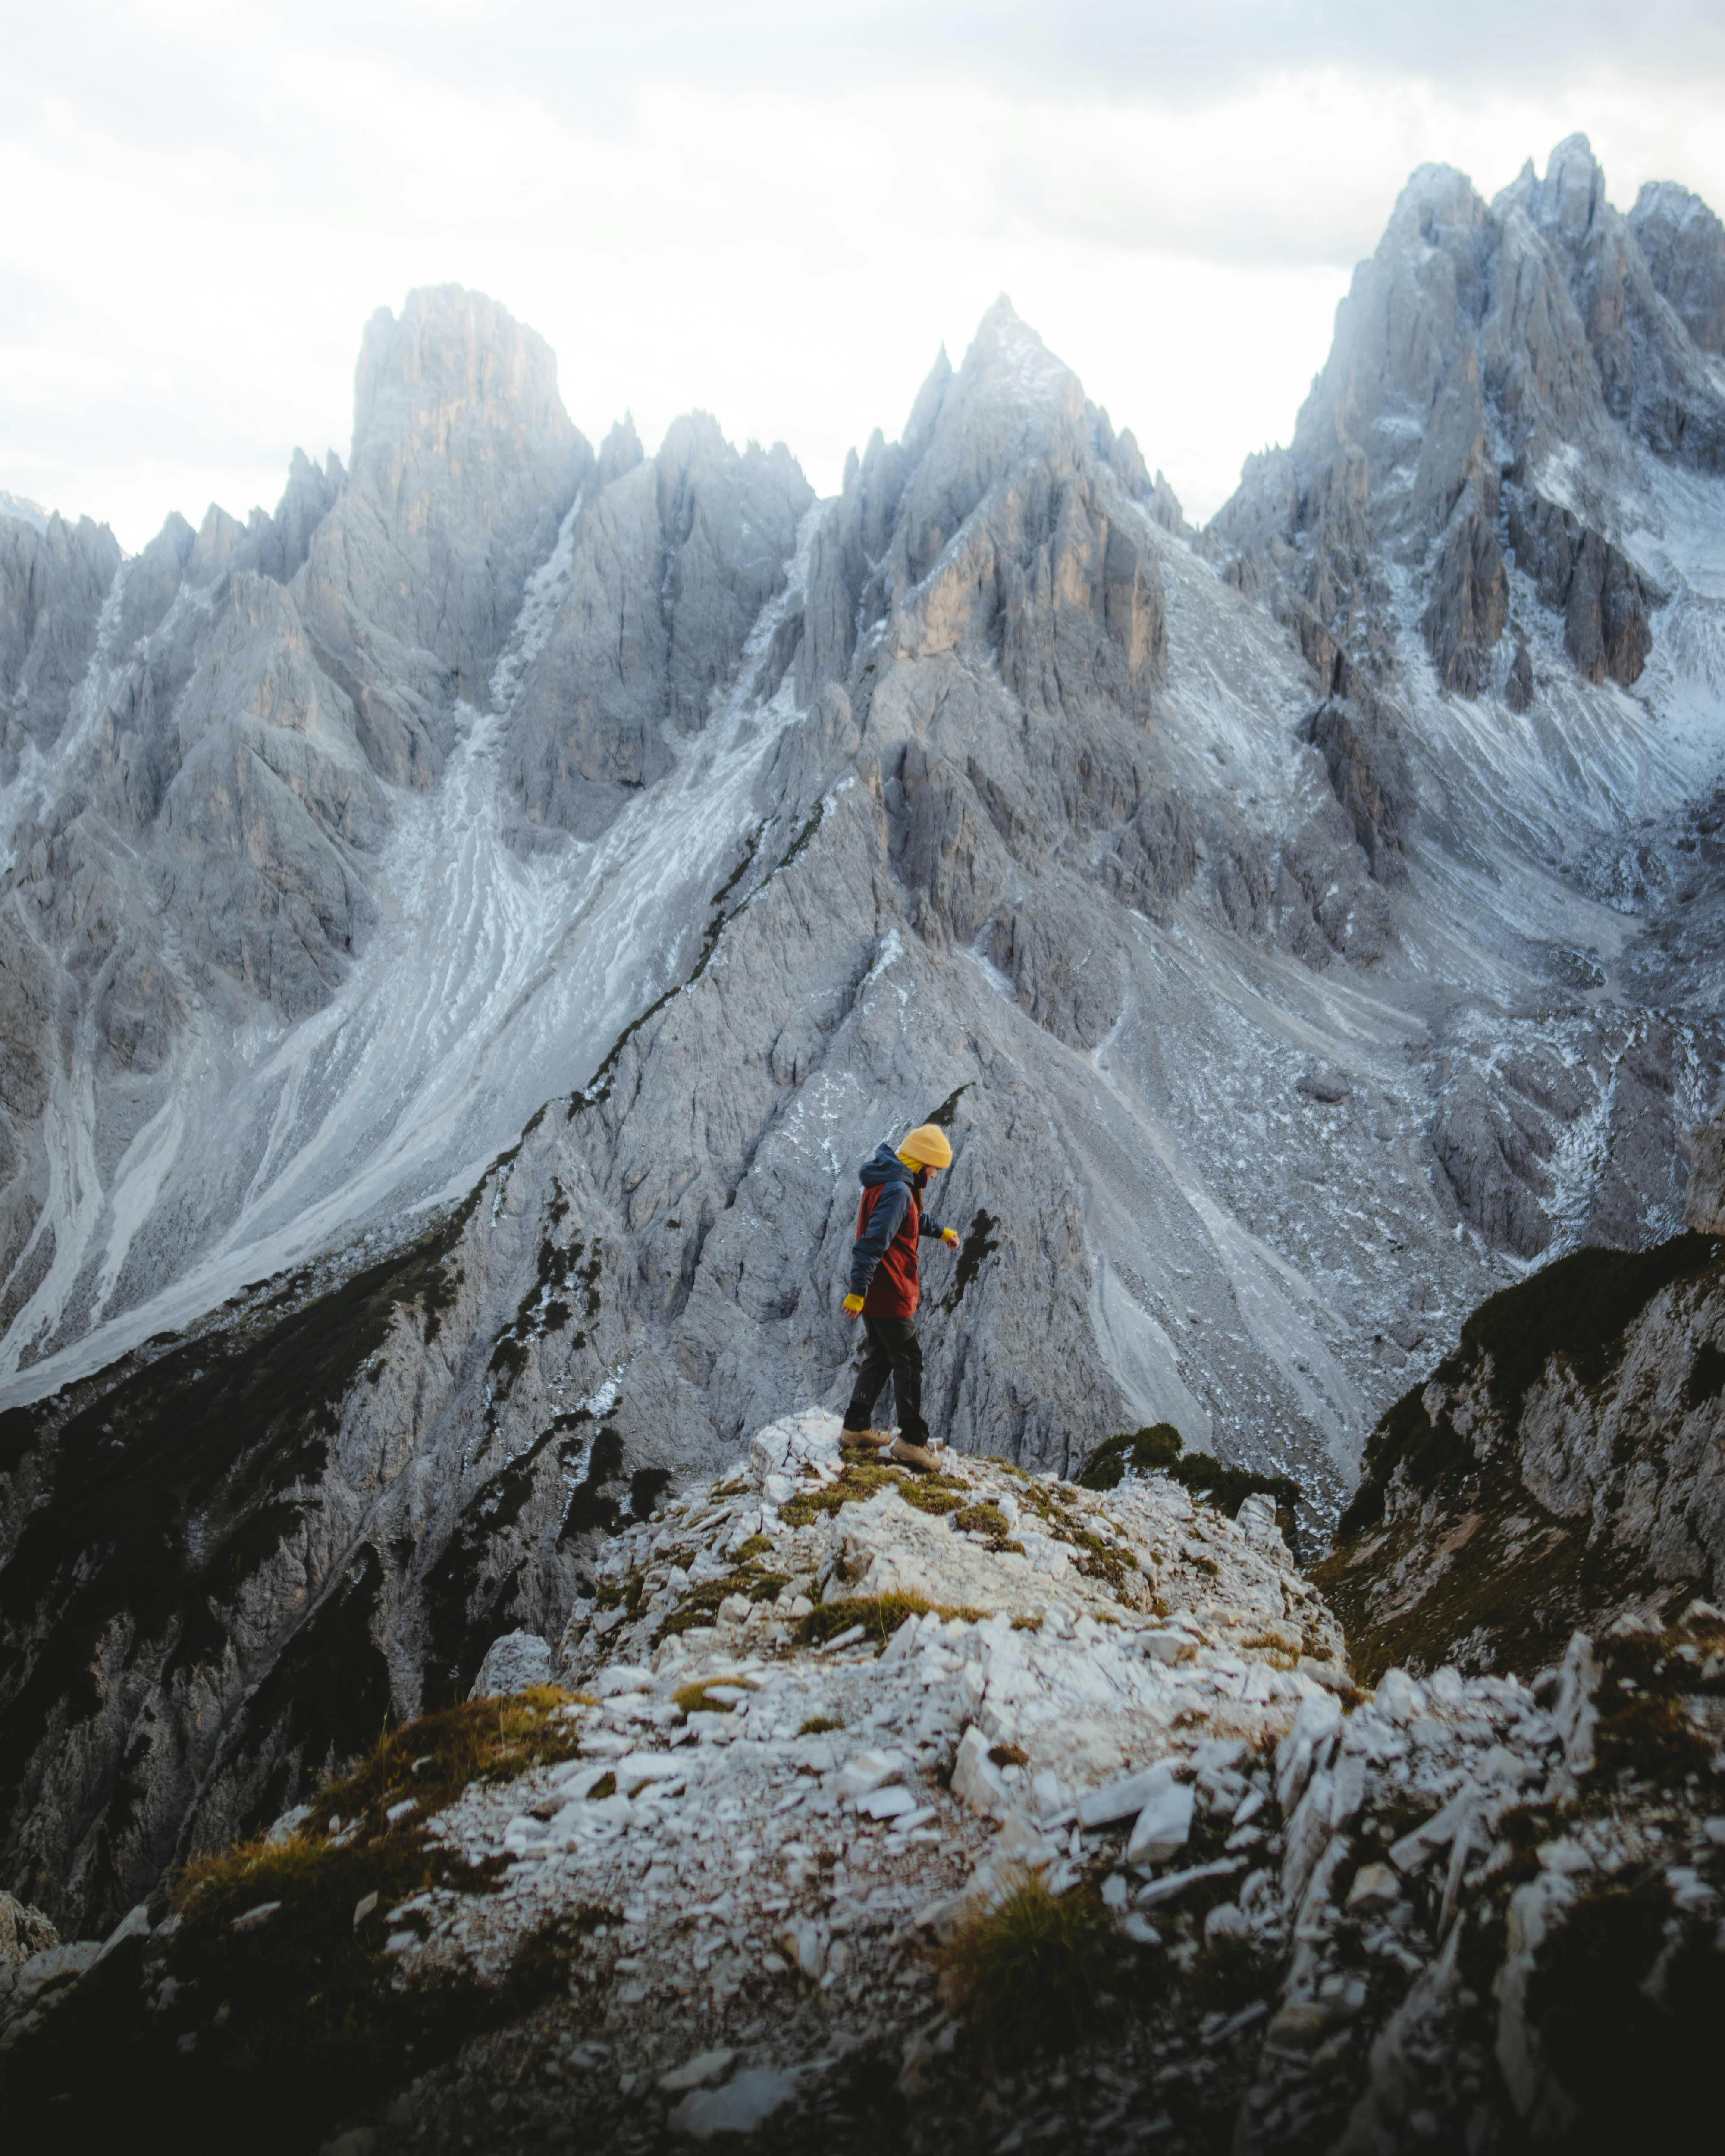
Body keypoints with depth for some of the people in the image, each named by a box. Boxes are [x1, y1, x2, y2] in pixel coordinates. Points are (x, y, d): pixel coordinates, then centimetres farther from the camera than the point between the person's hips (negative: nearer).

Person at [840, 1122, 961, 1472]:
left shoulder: (889, 1180, 11)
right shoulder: (898, 1191, -23)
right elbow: (874, 1241, -29)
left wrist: (940, 1231, 45)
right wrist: (858, 1291, -32)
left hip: (873, 1295, 10)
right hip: (889, 1296, -10)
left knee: (880, 1356, 20)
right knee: (909, 1363, -3)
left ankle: (857, 1425, 26)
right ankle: (911, 1440, -2)